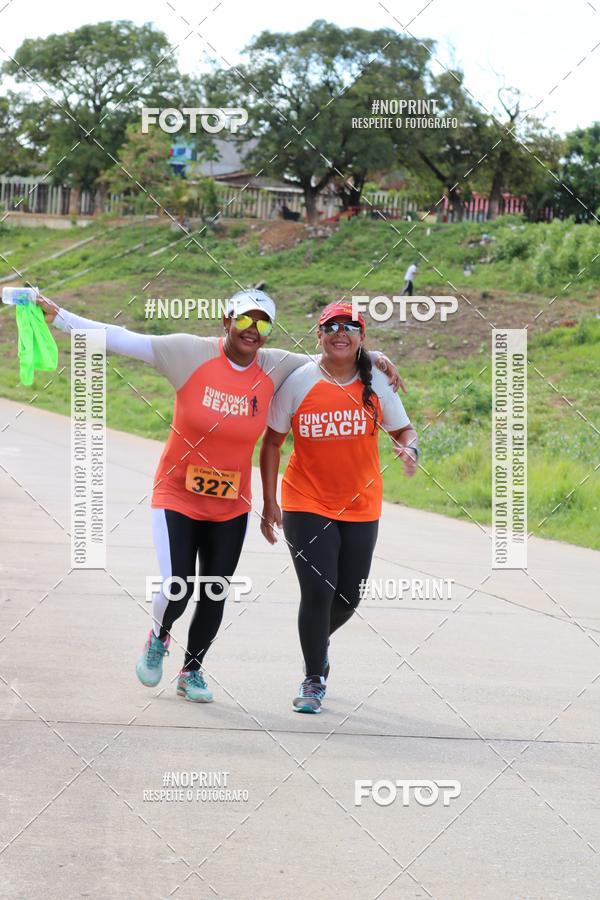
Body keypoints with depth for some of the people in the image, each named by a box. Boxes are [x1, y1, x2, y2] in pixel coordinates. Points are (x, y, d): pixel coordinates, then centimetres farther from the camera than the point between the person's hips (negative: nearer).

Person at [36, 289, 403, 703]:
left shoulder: (275, 367, -4)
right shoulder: (192, 353, -13)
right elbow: (121, 339, -13)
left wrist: (374, 360, -8)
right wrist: (57, 315, -15)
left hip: (231, 506, 3)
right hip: (178, 497, -3)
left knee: (215, 595, 7)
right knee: (177, 590, -11)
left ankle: (192, 670, 30)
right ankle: (159, 637, 24)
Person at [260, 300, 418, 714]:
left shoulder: (376, 384, -1)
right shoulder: (299, 382, -7)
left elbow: (404, 430, 7)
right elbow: (272, 442, 0)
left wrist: (410, 451, -17)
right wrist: (269, 503, -3)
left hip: (361, 507, 3)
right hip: (307, 504, -3)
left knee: (349, 597, 8)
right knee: (318, 590, -14)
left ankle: (319, 641, 42)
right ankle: (314, 680, 2)